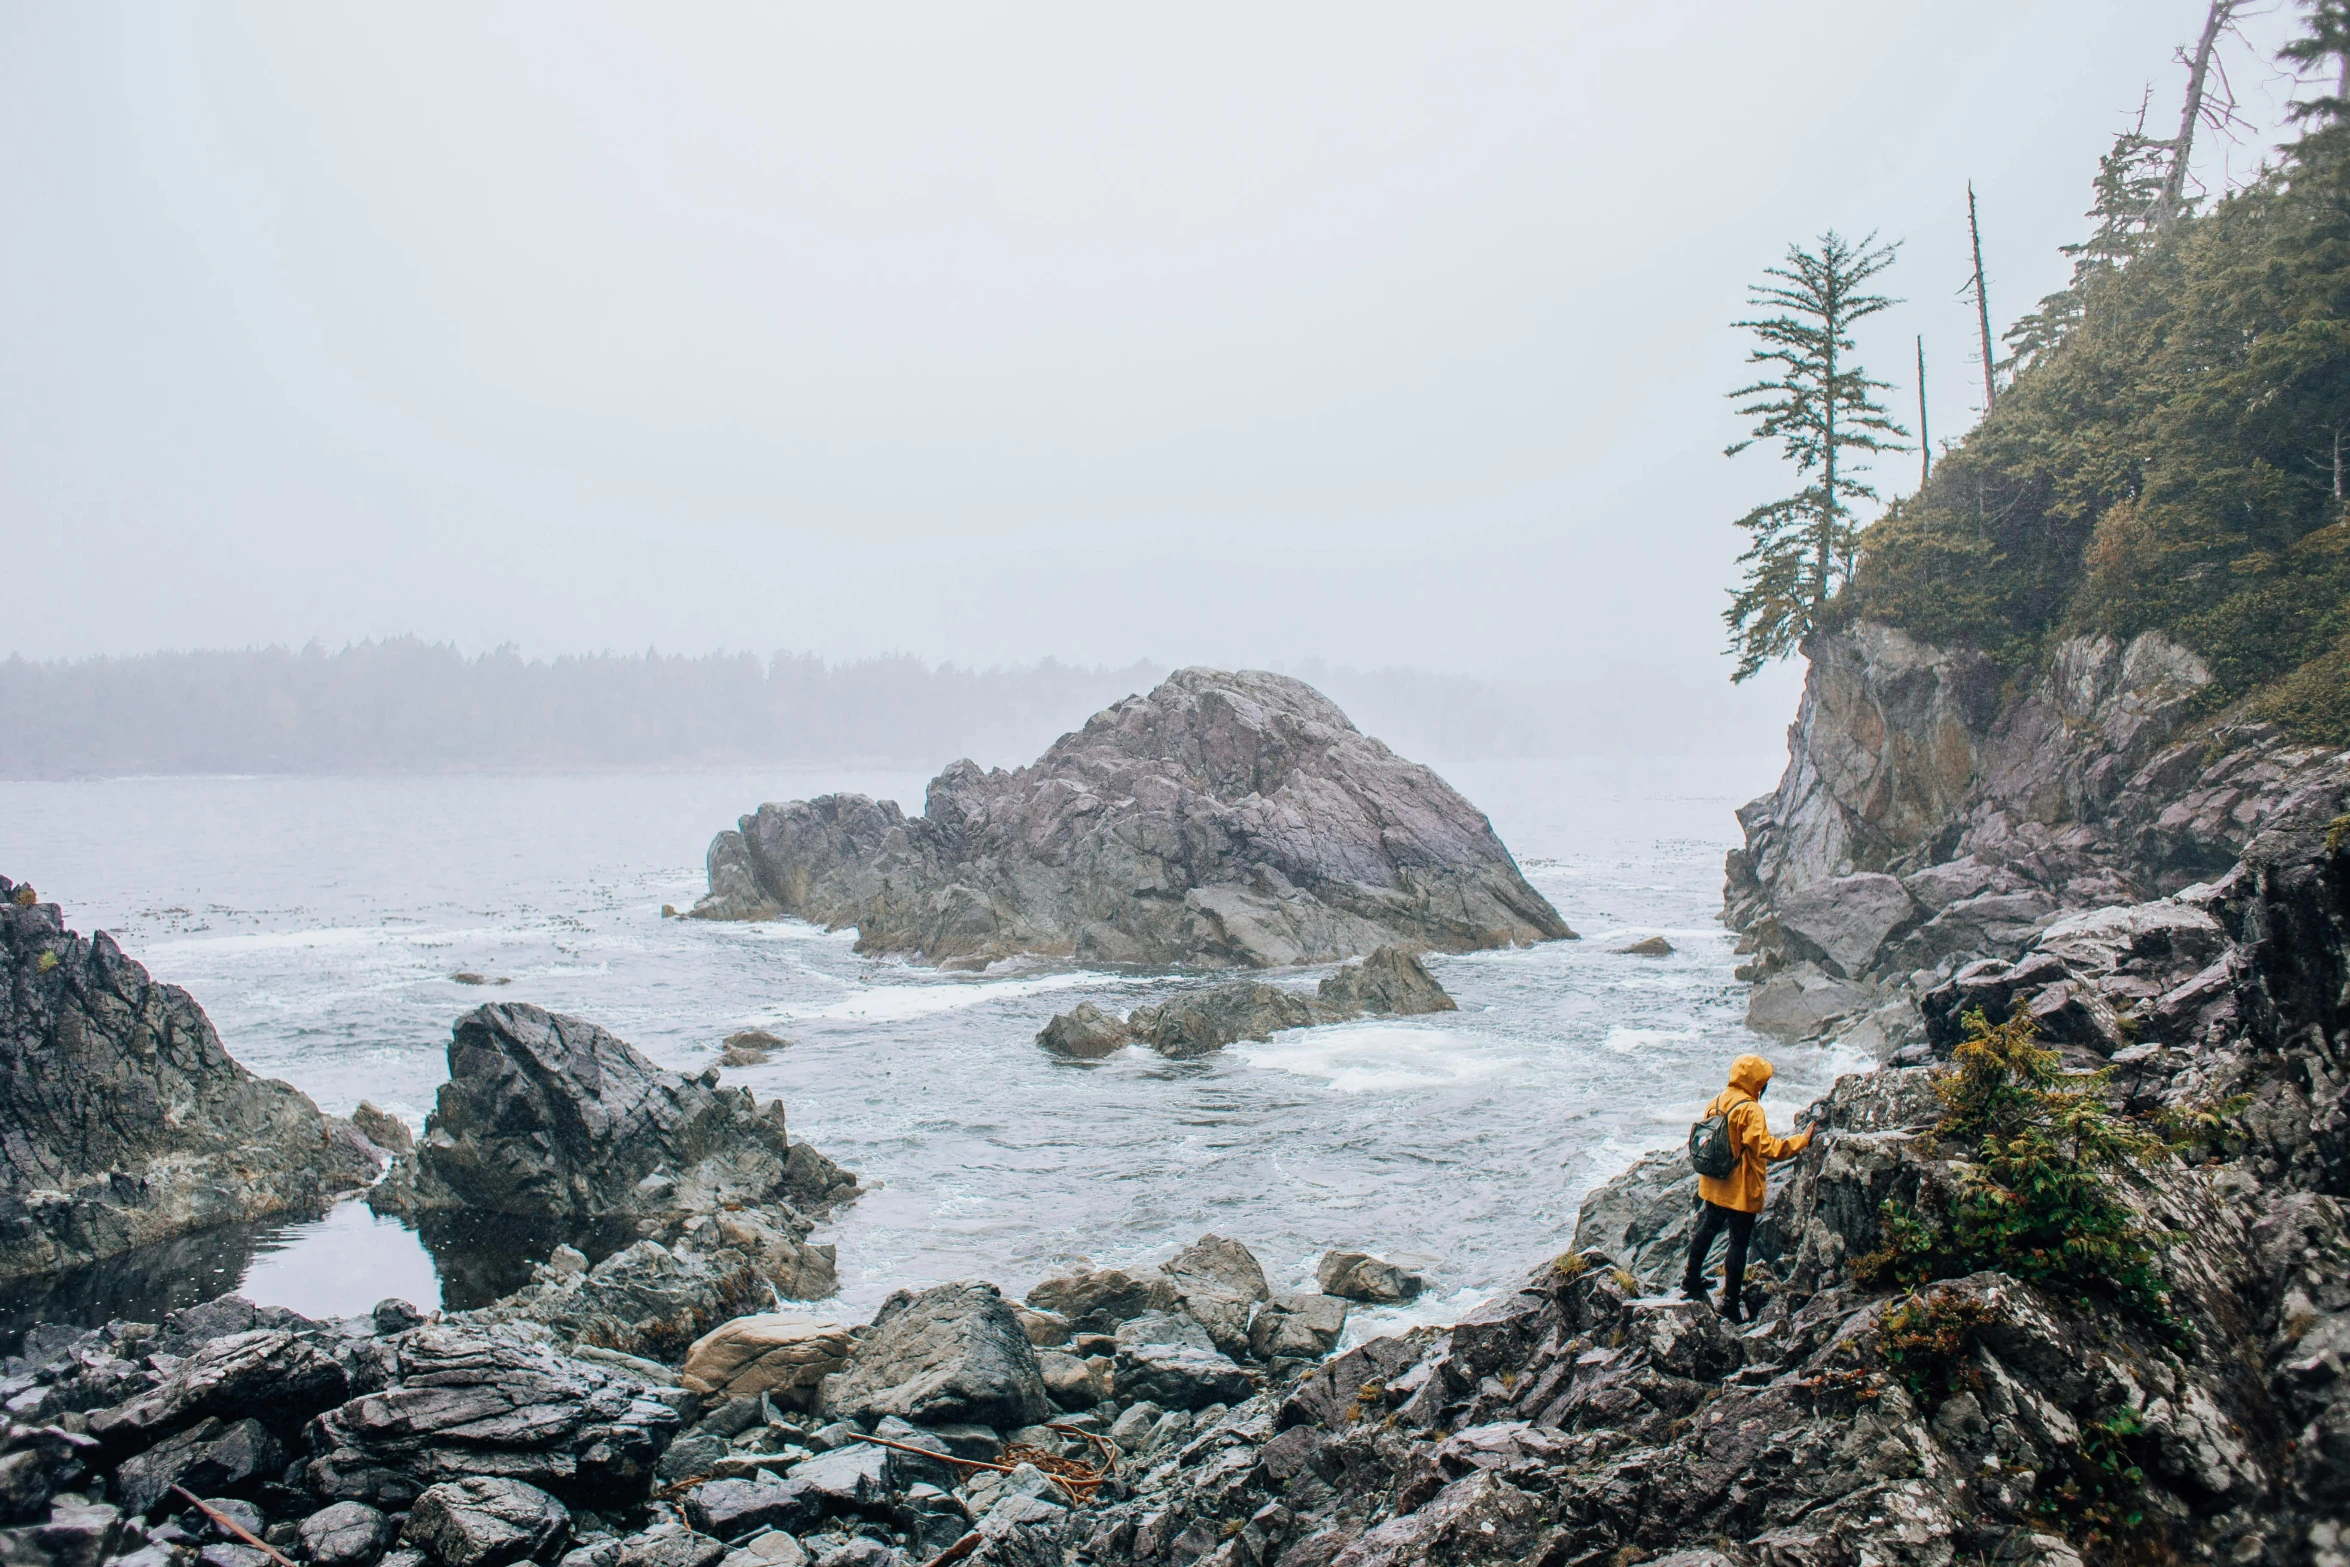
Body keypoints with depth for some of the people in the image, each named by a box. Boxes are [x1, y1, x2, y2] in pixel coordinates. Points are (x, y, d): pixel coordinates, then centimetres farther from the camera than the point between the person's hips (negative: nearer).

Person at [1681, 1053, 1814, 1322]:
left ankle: (1692, 1282, 37)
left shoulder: (1716, 1103, 3)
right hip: (1740, 1191, -8)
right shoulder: (1750, 1110, -22)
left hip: (1713, 1186, 8)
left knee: (1706, 1230, 23)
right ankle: (1731, 1303, 8)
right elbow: (1765, 1147, -27)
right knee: (1739, 1242, 2)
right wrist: (1801, 1141, -21)